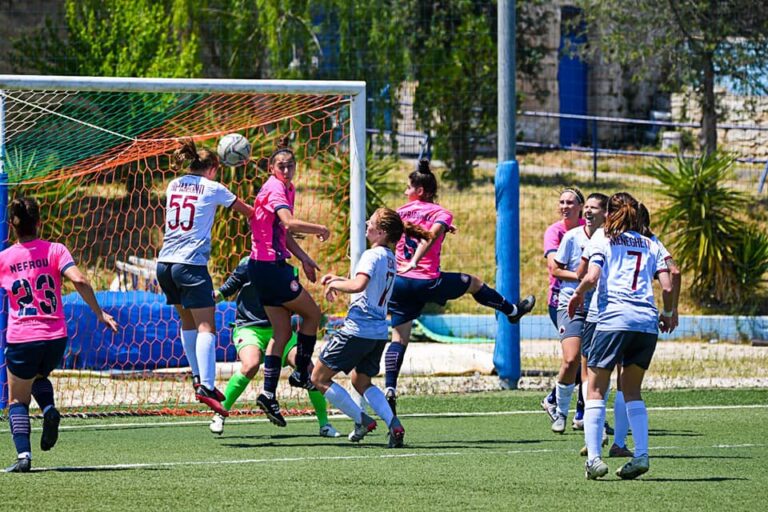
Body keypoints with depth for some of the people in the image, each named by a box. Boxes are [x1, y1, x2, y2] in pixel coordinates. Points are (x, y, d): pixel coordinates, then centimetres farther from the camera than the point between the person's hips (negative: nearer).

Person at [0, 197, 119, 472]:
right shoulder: (54, 250, -2)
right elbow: (79, 280, -15)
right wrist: (100, 313, -9)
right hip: (55, 338, 2)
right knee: (38, 376, 33)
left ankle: (23, 455, -8)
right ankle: (49, 410, 2)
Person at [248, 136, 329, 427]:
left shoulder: (286, 189, 16)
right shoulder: (275, 189, -15)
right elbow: (289, 222, -32)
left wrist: (304, 258, 21)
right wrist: (320, 229, -20)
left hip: (264, 268, 9)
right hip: (270, 267, -9)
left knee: (282, 332, 8)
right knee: (312, 314, 5)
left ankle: (268, 394, 4)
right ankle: (302, 373, 16)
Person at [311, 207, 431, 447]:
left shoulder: (372, 255, -14)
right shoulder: (390, 258, 13)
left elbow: (358, 285, -31)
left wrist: (335, 284, -14)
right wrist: (337, 279, 21)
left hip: (357, 329, -9)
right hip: (379, 332, 9)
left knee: (319, 378, 3)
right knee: (361, 382, 23)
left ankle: (361, 420, 1)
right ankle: (393, 423, 1)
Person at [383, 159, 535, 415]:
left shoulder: (401, 211, 8)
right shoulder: (440, 213, -2)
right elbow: (430, 237, -19)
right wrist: (414, 262, -28)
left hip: (400, 283, 3)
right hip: (428, 283, -3)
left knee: (399, 338, 3)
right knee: (473, 283, 24)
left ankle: (390, 389, -12)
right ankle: (513, 311, 45)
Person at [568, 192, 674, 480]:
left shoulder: (604, 242, 8)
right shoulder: (651, 246, 18)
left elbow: (591, 277, -7)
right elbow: (667, 286, 10)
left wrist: (577, 294, 13)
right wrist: (668, 314, 27)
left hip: (613, 318, -4)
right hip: (647, 321, 4)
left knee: (596, 389, 1)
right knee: (632, 389, 17)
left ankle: (593, 458, -12)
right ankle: (641, 455, 3)